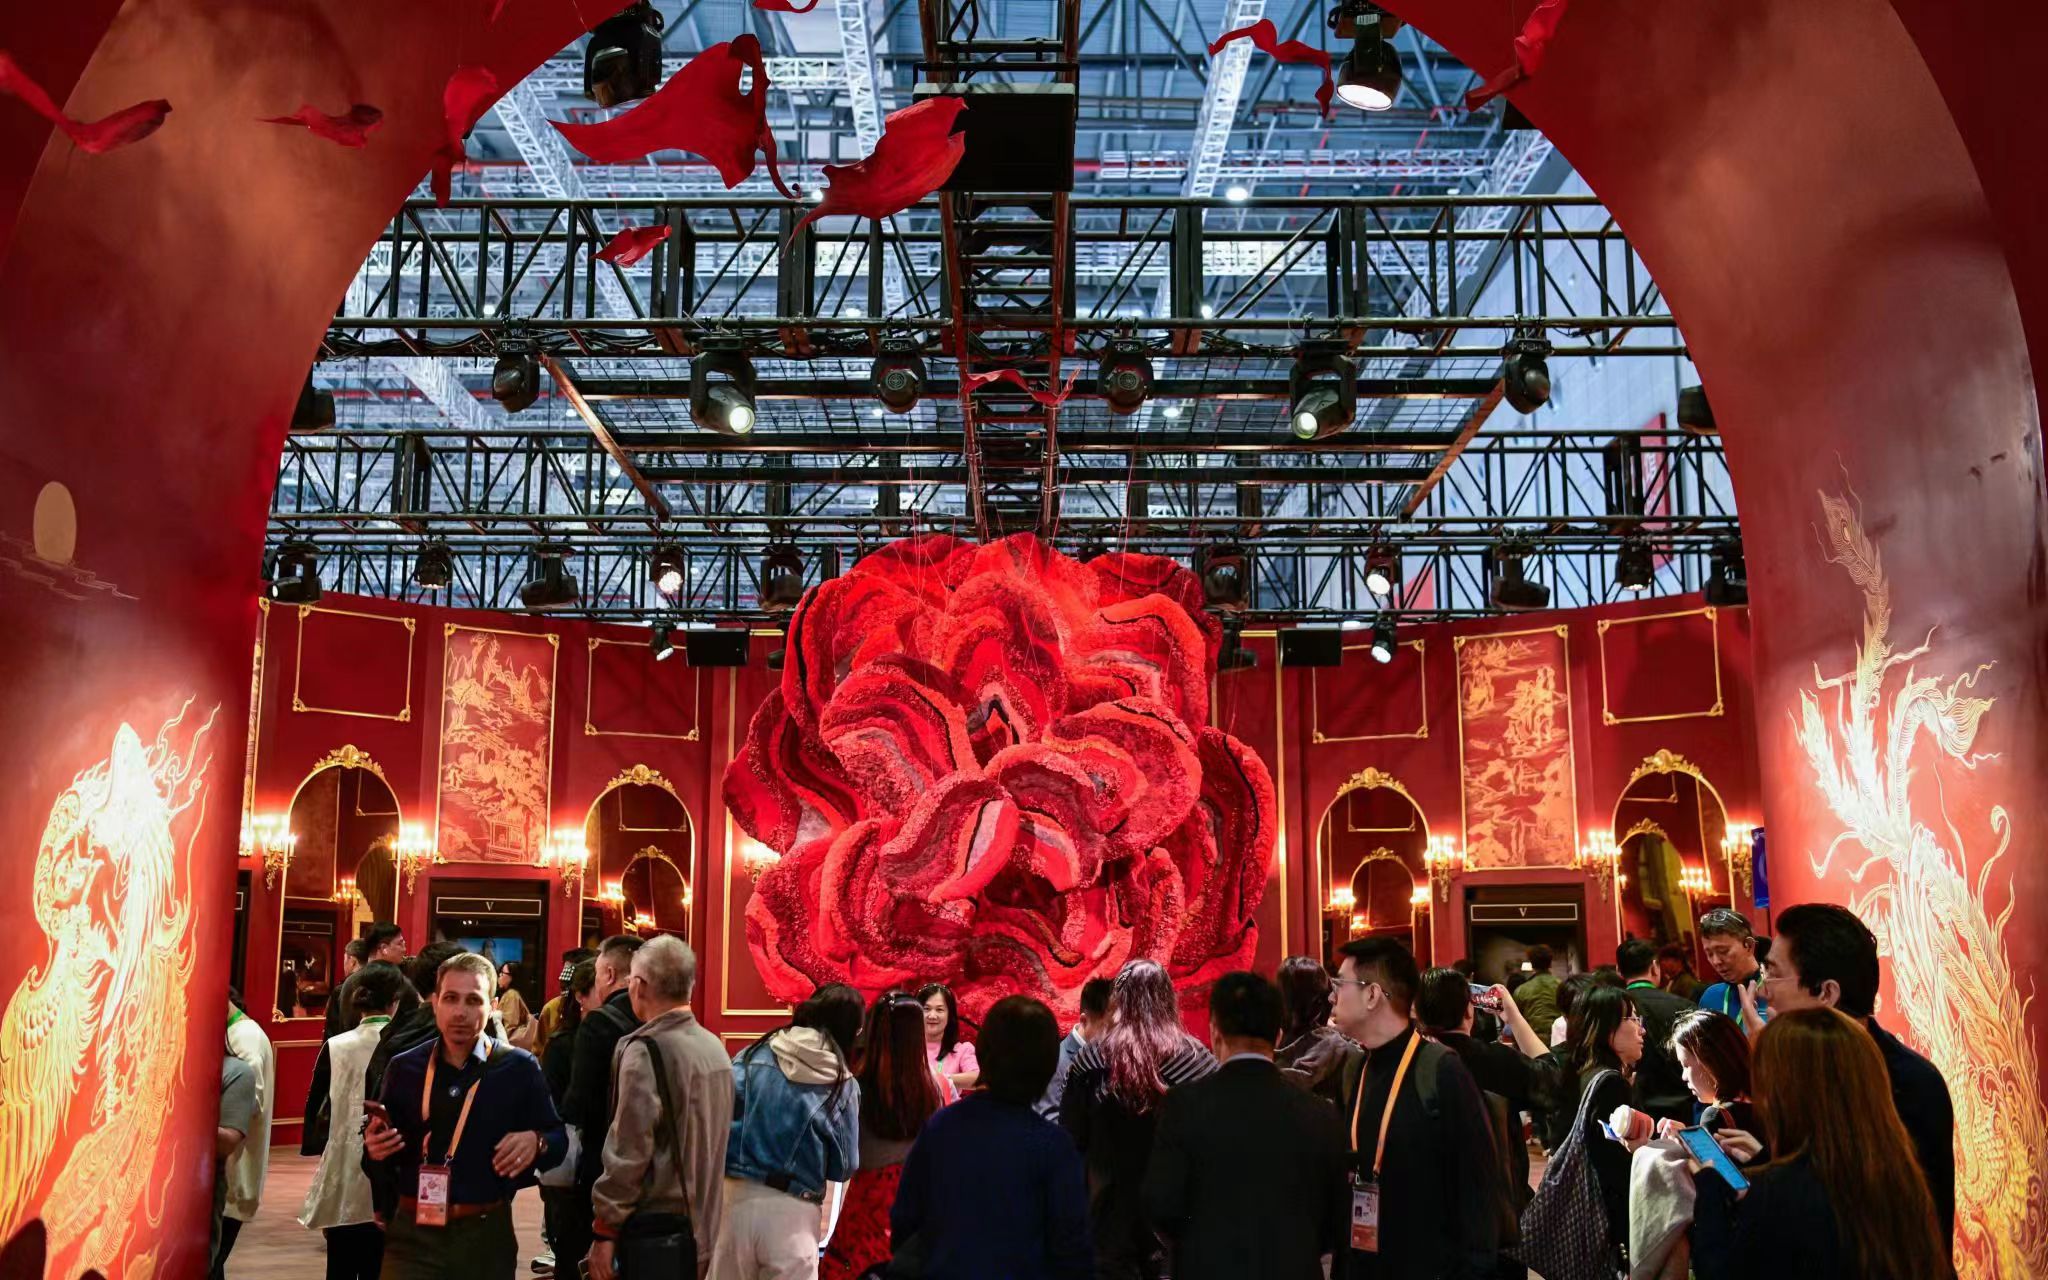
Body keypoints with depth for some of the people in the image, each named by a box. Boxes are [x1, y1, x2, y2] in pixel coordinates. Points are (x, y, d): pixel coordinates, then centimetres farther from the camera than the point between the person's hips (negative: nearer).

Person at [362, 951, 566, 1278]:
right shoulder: (404, 1067, 5)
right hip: (413, 1233, 1)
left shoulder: (519, 1067, -2)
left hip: (486, 1233, -1)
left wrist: (537, 1142, -21)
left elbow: (559, 1138, -1)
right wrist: (374, 1149, -11)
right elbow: (384, 1153, 11)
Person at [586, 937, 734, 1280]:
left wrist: (605, 1229, -12)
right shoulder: (715, 1048, 8)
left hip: (655, 1227, -7)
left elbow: (629, 1150, -18)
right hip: (704, 1225, 8)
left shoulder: (644, 1050, -15)